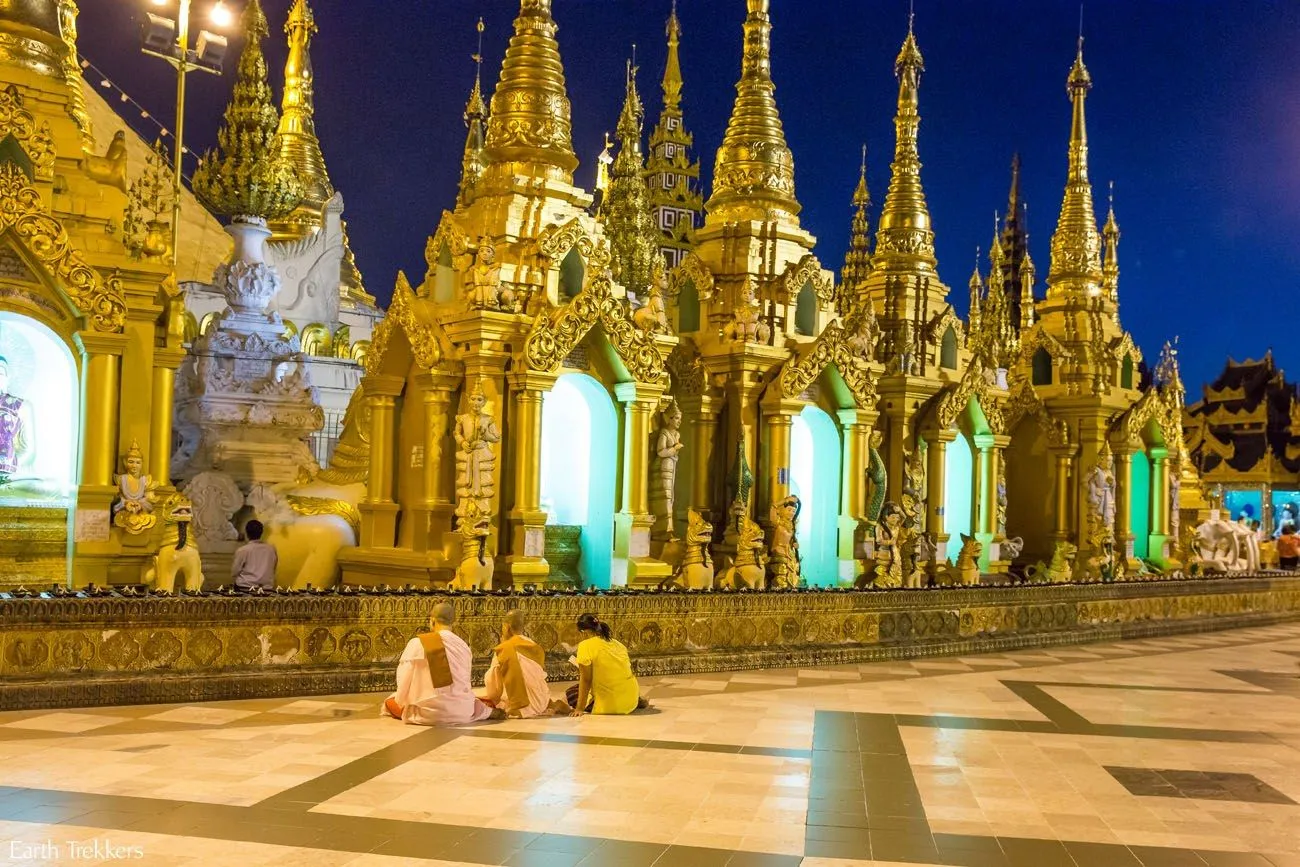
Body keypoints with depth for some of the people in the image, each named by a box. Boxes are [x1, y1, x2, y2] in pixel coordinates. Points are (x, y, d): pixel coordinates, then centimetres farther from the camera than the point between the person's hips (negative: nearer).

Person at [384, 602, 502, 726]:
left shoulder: (417, 643, -10)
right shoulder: (463, 645, 1)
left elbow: (404, 680, -5)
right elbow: (465, 683, 9)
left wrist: (401, 701, 15)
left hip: (429, 713, -1)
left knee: (389, 701, 25)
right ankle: (489, 712, 21)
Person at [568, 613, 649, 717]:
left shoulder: (585, 646, -11)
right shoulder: (616, 643, 9)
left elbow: (585, 680, -10)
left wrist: (580, 709, -5)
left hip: (610, 707, -7)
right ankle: (638, 701, 18)